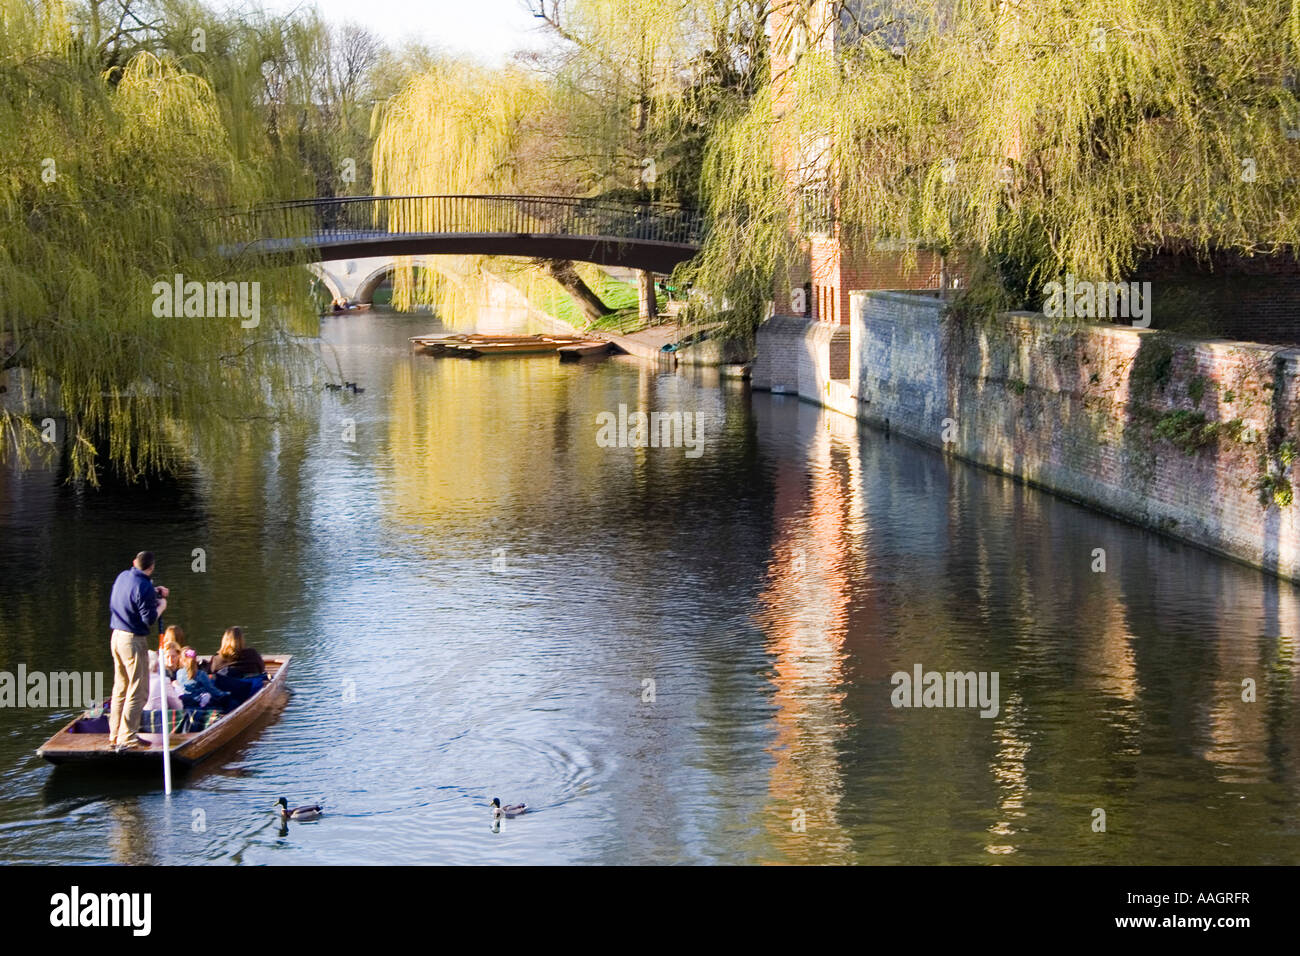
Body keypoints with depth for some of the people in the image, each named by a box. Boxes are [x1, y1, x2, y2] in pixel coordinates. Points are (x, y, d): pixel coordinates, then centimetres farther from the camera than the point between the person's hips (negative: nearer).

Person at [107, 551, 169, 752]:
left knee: (120, 688, 17)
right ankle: (127, 739, -5)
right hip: (134, 641, -9)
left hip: (116, 637, 9)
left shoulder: (122, 577, 8)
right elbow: (149, 619, -17)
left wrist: (154, 593, 18)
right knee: (138, 692, -3)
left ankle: (115, 735, 23)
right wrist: (161, 606, 0)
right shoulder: (144, 587, -18)